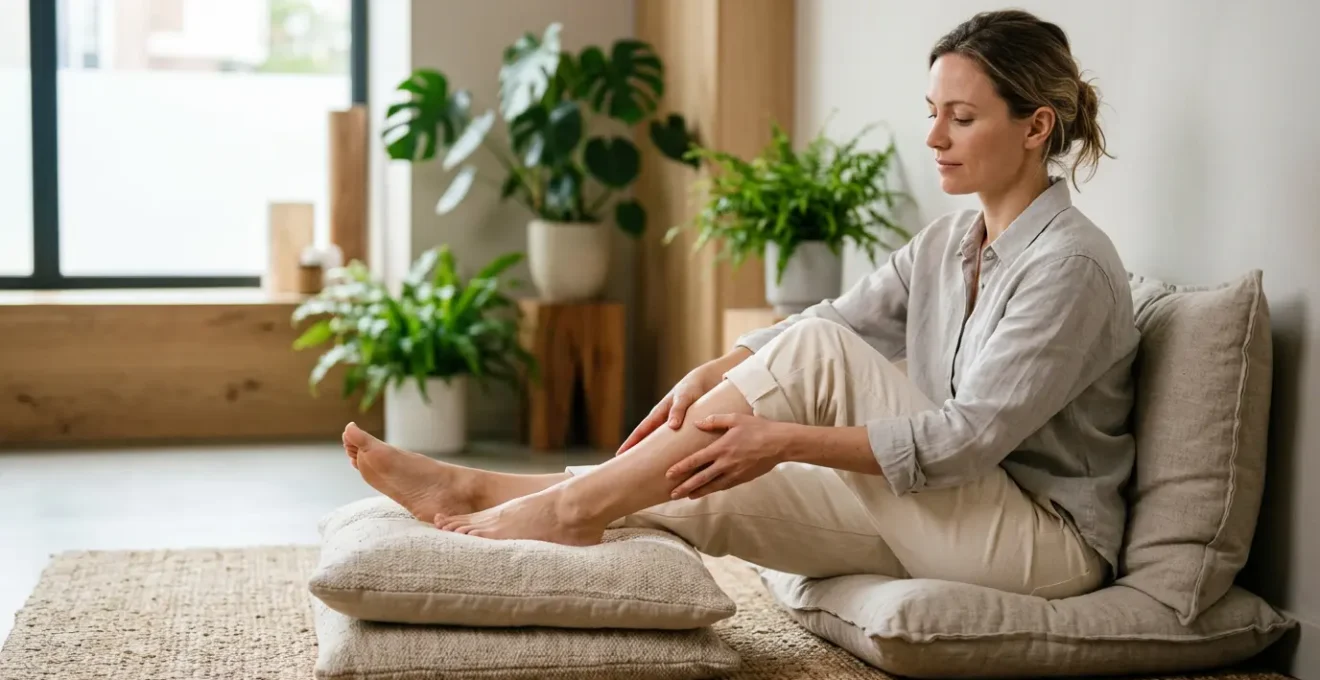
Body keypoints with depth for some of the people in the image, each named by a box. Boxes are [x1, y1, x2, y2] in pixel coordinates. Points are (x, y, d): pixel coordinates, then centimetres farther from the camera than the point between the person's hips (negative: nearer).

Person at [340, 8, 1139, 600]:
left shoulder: (1071, 264, -17)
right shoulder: (947, 243, 10)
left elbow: (968, 437, -25)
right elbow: (833, 315, 1)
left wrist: (784, 440, -31)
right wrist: (712, 375, -18)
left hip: (1047, 539, -8)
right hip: (951, 521, 8)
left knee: (814, 353, -23)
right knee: (708, 494, -8)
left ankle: (572, 502, -20)